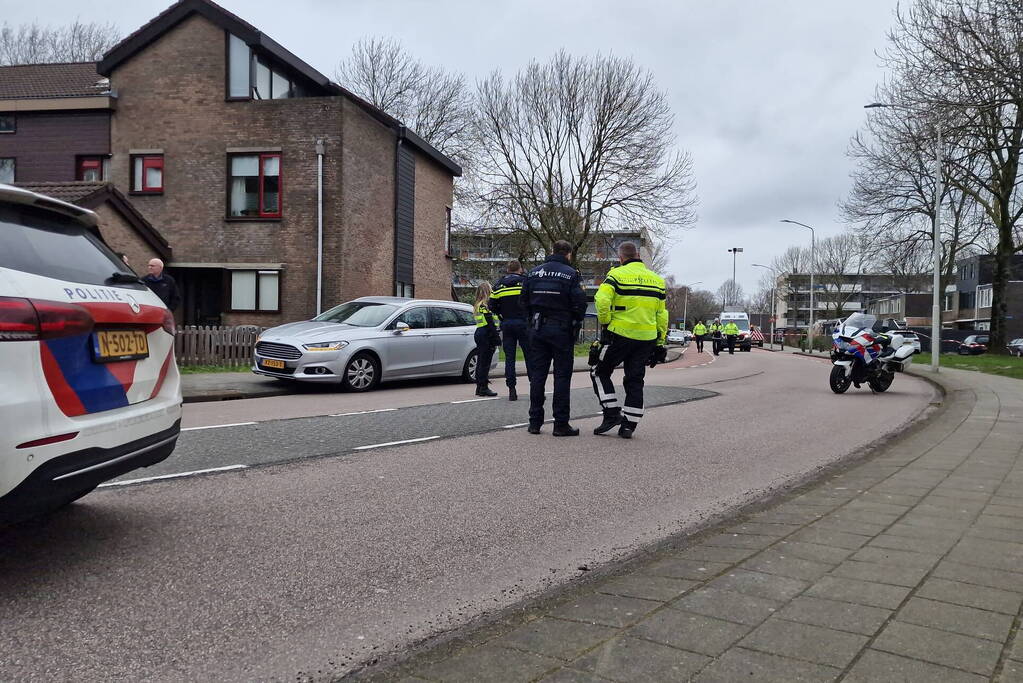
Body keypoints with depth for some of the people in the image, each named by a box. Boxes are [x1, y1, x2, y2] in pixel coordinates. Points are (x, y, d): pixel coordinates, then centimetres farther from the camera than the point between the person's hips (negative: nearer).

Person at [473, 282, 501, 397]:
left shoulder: (478, 305, 16)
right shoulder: (486, 304, -14)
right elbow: (490, 323, -18)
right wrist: (496, 338, -16)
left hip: (479, 333, 10)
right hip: (486, 336, -10)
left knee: (481, 362, 12)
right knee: (485, 362, -7)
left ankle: (479, 387, 17)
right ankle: (484, 388, -6)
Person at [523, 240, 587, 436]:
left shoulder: (534, 272, 8)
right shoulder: (570, 273, -6)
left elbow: (524, 300, 8)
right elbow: (579, 303, -10)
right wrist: (576, 324, 5)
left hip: (537, 330, 4)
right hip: (561, 330, -4)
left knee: (537, 375, 9)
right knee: (562, 376, 1)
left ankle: (535, 422, 11)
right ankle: (561, 424, 1)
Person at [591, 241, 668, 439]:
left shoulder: (617, 274, -5)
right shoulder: (657, 279, 12)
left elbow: (602, 300, -20)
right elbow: (662, 315, 13)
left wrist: (605, 322, -4)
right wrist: (659, 343, 18)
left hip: (620, 335, -5)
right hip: (647, 339, 5)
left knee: (600, 372, 11)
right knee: (635, 381, 11)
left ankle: (612, 414, 3)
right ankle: (629, 425, 10)